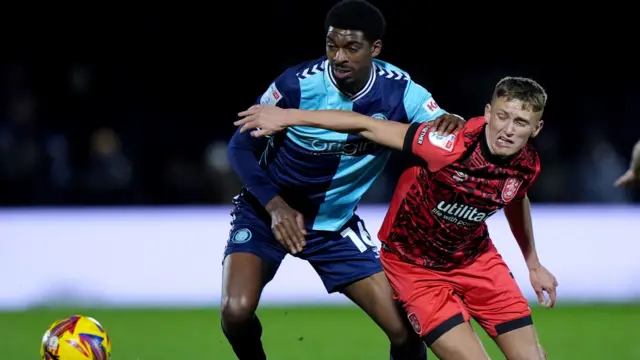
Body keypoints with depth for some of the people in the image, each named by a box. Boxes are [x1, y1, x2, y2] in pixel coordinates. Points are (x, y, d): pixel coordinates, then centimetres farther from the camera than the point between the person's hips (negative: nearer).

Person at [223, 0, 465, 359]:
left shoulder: (399, 91, -17)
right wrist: (276, 206, -25)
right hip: (266, 213, -2)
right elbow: (242, 147, -12)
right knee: (237, 311, -25)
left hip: (336, 224, 2)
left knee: (405, 330, -7)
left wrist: (450, 124, -37)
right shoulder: (297, 85, -23)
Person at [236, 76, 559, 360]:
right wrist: (290, 117, -24)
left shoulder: (527, 164, -15)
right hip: (414, 266, -5)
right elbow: (368, 126, -26)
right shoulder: (452, 146, -33)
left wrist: (533, 264, 22)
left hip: (476, 259, 5)